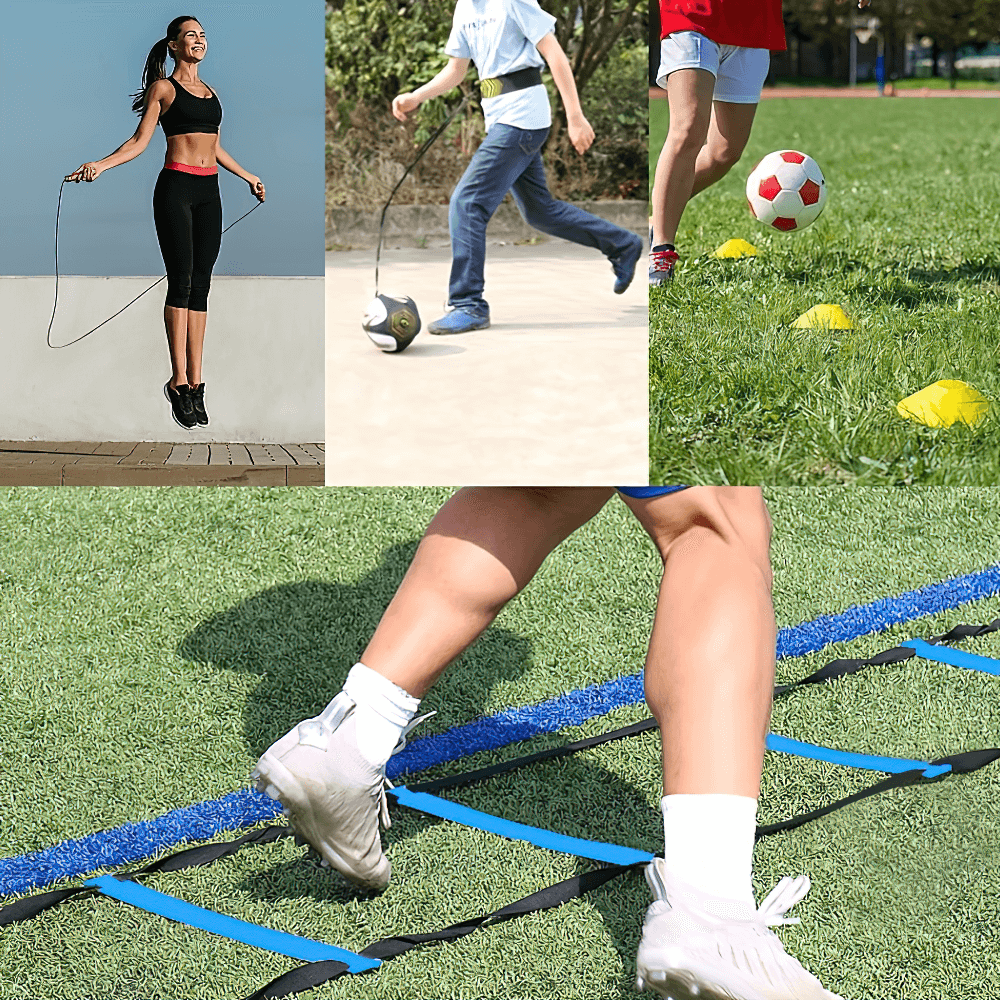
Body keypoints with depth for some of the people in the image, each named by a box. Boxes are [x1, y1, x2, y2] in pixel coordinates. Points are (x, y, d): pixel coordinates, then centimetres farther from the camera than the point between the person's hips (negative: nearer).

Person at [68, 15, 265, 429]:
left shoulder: (211, 92, 19)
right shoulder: (163, 88, 3)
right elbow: (140, 140, -1)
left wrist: (248, 177, 37)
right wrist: (99, 165, -15)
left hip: (209, 192, 6)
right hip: (176, 188, -6)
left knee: (201, 286, 1)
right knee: (181, 282, -11)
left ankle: (195, 382, 0)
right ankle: (179, 380, -11)